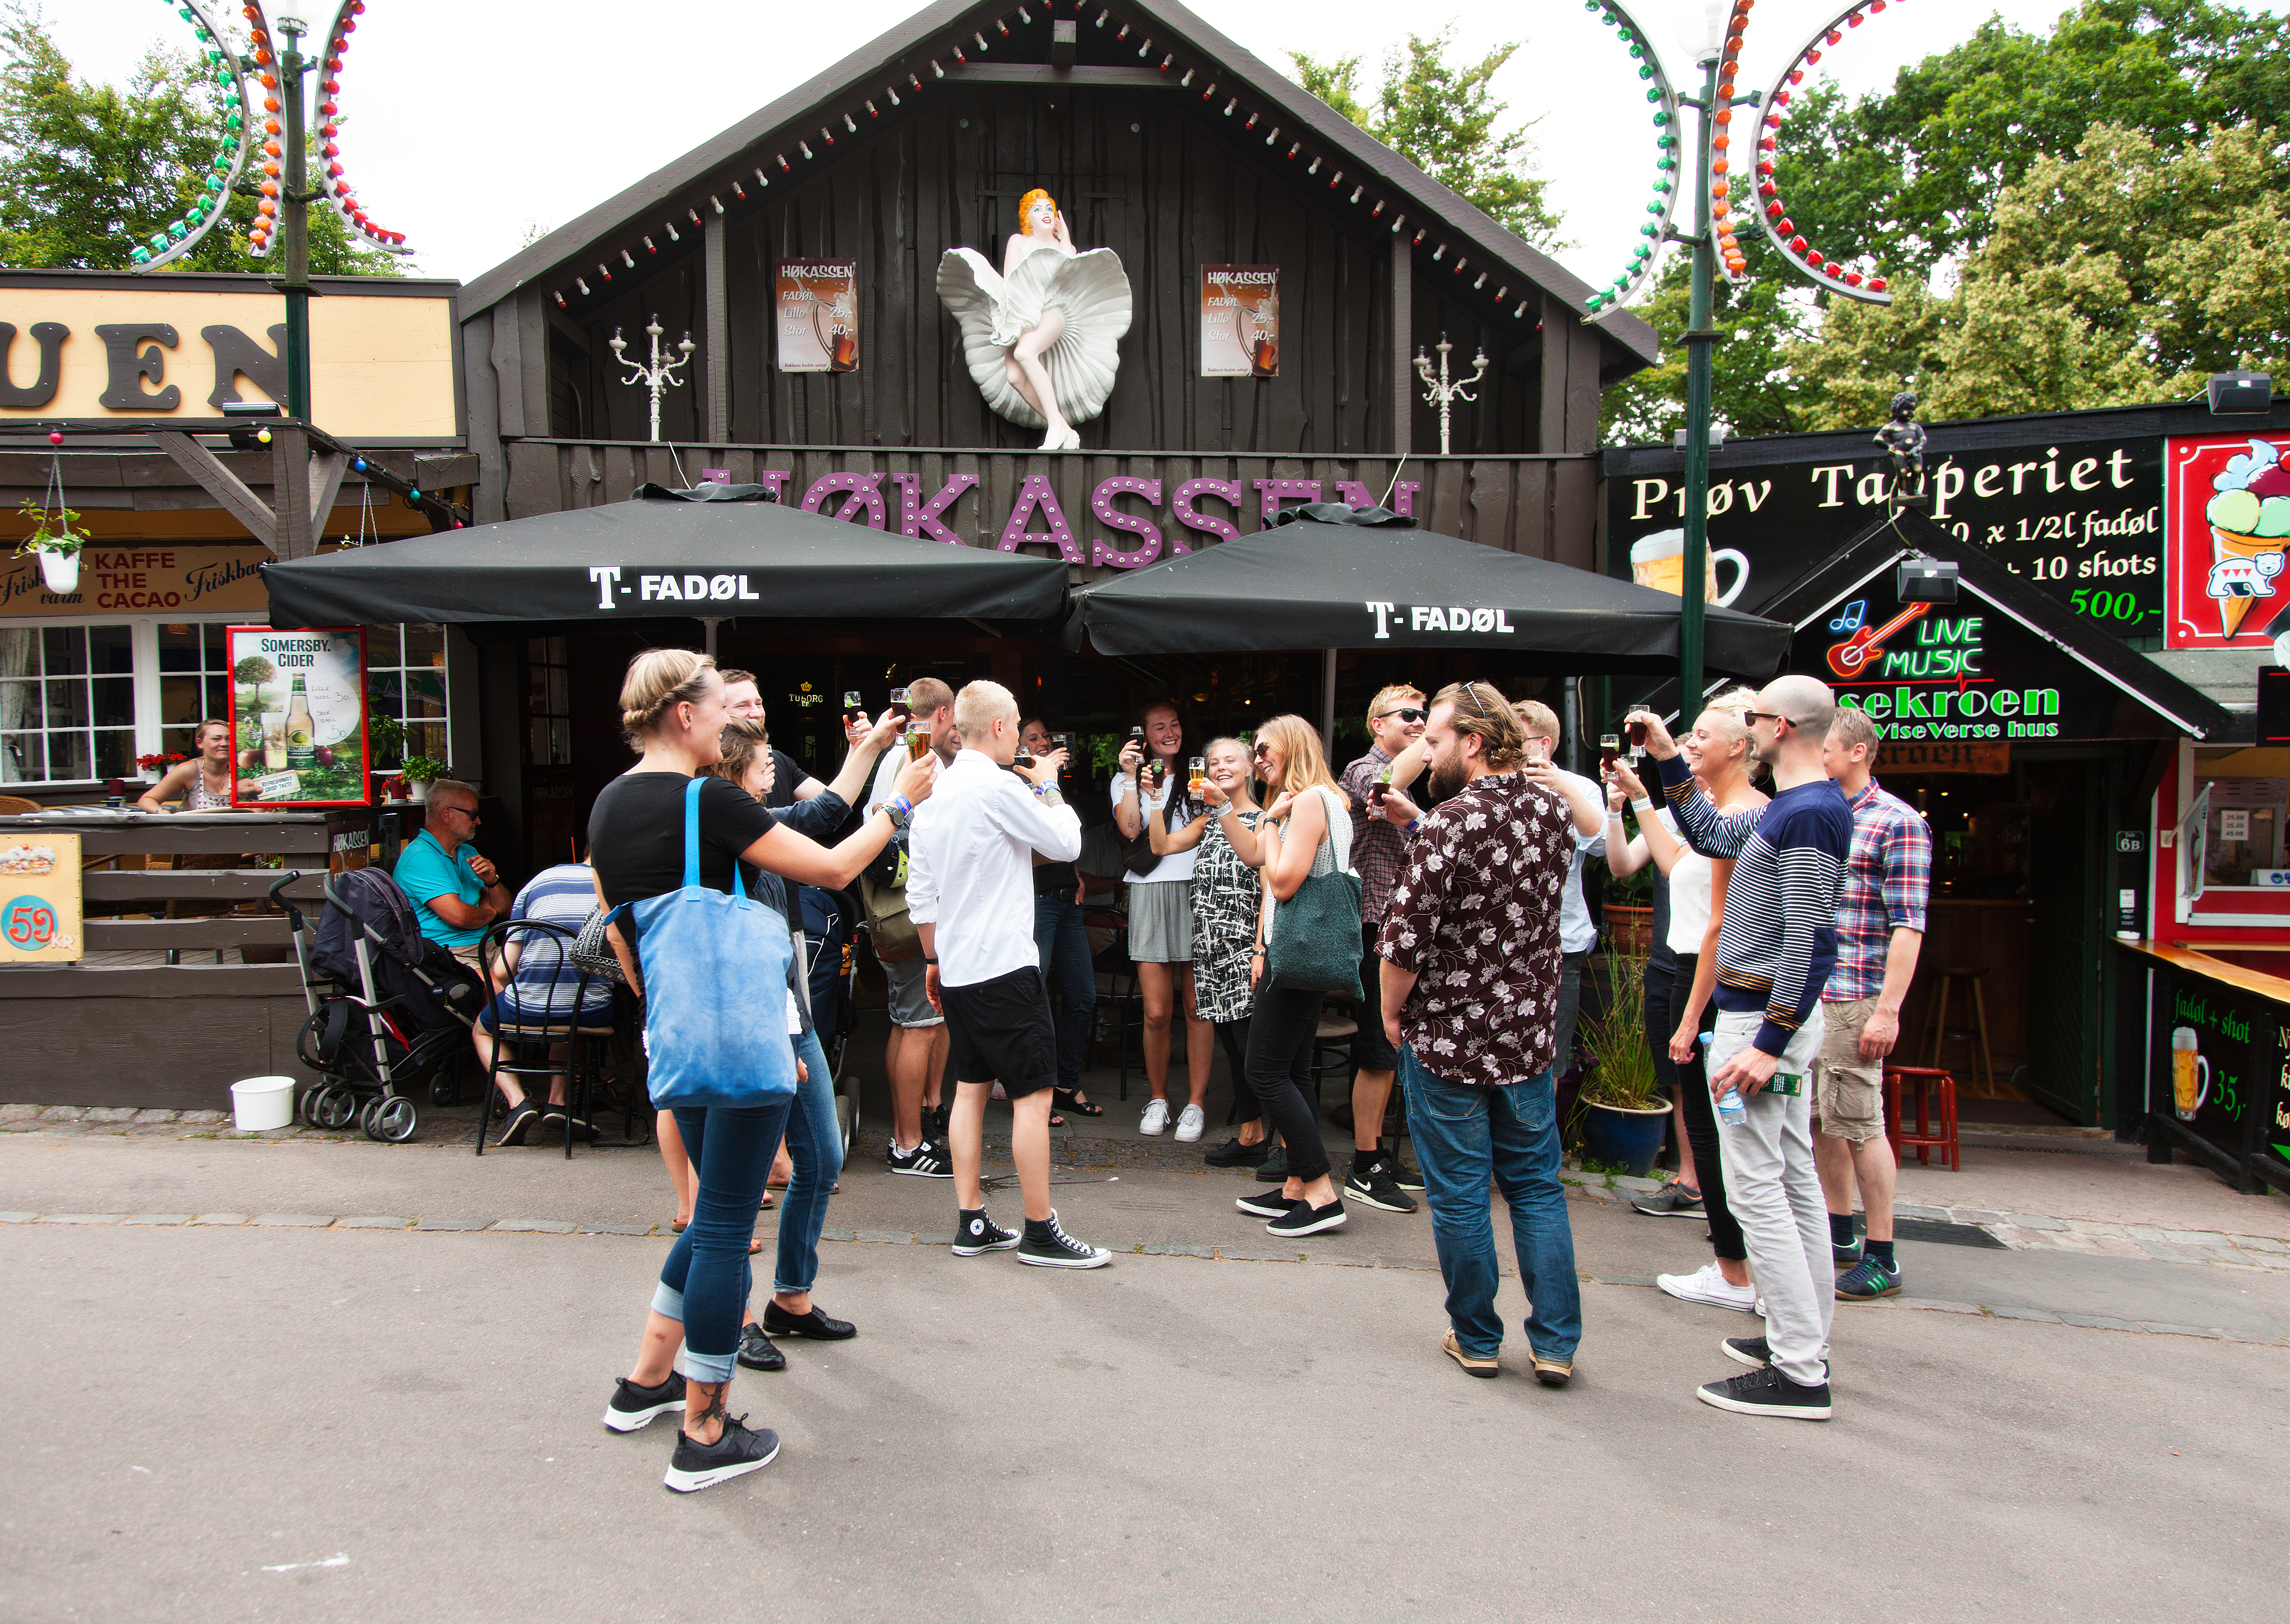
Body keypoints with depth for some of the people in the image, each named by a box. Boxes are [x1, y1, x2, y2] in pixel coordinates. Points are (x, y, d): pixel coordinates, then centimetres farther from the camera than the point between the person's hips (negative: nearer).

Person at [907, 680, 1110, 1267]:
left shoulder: (933, 795, 10)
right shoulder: (999, 786, -15)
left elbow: (919, 895, 15)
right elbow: (1067, 844, -7)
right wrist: (1047, 786, 8)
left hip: (956, 971, 9)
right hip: (1005, 967, -9)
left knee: (970, 1090, 13)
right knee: (1033, 1097, -2)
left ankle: (972, 1223, 18)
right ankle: (1041, 1233, 4)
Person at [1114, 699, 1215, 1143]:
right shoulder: (1127, 781, 13)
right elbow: (1130, 829, -6)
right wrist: (1132, 778, -8)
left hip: (1196, 893, 0)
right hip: (1150, 894, 0)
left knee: (1197, 1007, -1)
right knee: (1157, 1013, -3)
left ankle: (1196, 1103, 9)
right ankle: (1158, 1098, 15)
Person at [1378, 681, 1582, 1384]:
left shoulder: (1450, 824, -20)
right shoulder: (1555, 810, 1)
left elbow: (1404, 941, -22)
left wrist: (1392, 1013, -5)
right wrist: (1415, 826, 9)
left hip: (1448, 1039, -5)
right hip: (1531, 1036, 6)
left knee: (1460, 1196, 8)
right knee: (1537, 1188, 15)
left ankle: (1476, 1339, 21)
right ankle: (1556, 1343, 18)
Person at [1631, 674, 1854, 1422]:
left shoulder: (1811, 815, -19)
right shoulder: (1791, 807, 12)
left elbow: (1810, 944, -24)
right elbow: (1714, 836, 26)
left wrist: (1769, 1044, -24)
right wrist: (1670, 763, 21)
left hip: (1763, 1017, -11)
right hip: (1775, 1015, 11)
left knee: (1757, 1187, -7)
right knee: (1795, 1179, 16)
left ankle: (1799, 1375, -1)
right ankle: (1803, 1338, 27)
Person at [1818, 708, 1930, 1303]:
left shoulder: (1897, 824, -10)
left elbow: (1908, 926, -15)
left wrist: (1888, 1010, -19)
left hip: (1854, 998, -8)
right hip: (1804, 994, 8)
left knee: (1859, 1123, -3)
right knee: (1820, 1120, 14)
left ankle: (1882, 1259, 8)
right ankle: (1838, 1236, 28)